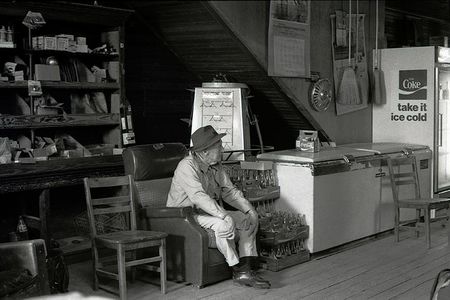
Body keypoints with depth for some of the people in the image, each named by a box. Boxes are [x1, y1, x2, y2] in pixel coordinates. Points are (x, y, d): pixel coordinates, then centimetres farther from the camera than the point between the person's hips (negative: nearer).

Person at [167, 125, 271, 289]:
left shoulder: (216, 165, 6)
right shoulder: (187, 166, -21)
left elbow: (229, 190, 11)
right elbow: (199, 197, -32)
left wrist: (249, 208, -4)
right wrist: (224, 215, -39)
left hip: (211, 212, 9)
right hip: (188, 216, -9)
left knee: (250, 219, -3)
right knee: (226, 225, -32)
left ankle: (246, 270, -10)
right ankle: (237, 271, -17)